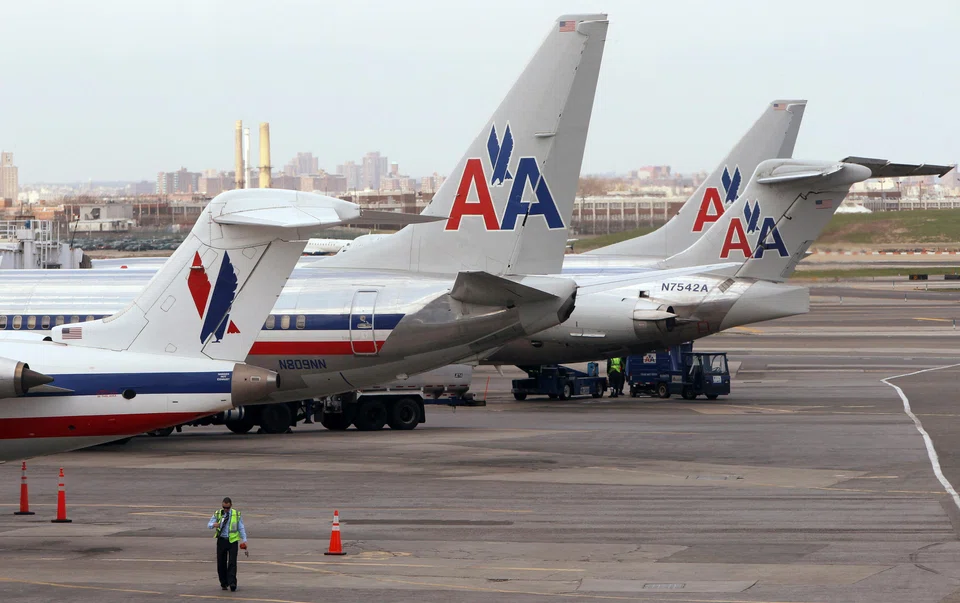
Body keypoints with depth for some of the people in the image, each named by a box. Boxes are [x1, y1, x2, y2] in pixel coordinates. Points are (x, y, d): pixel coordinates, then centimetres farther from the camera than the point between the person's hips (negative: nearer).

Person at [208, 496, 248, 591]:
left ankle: (232, 583, -16)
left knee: (232, 562, -13)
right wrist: (214, 525, -21)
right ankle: (224, 583, 16)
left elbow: (241, 528, 8)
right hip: (221, 540, 2)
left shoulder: (236, 514, 4)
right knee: (221, 563, 3)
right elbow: (209, 524, 3)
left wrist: (244, 541, 1)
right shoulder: (218, 514, 5)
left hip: (232, 541, -2)